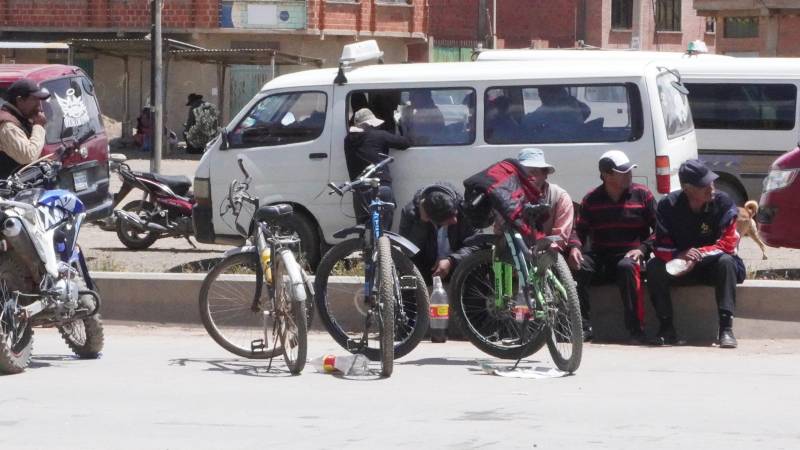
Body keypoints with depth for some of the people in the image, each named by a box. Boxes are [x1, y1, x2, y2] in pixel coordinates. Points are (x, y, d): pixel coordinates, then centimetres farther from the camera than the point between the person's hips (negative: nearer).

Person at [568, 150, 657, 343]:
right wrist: (574, 247, -14)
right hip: (599, 257, 2)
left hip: (630, 254, -2)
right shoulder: (592, 199, 10)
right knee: (576, 267, -28)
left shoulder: (642, 195, 4)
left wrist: (642, 249, -14)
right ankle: (583, 326, -23)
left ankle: (636, 329, -34)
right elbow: (580, 229, 9)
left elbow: (659, 229, 2)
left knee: (627, 267, -37)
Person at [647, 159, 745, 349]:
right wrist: (680, 256, -33)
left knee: (726, 261, -34)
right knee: (654, 267, -25)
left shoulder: (723, 203, -14)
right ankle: (666, 328, -23)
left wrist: (698, 254, -31)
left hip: (712, 265, -1)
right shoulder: (668, 205, -10)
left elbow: (728, 244, -18)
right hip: (680, 266, 2)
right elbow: (661, 247, -11)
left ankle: (726, 328, -38)